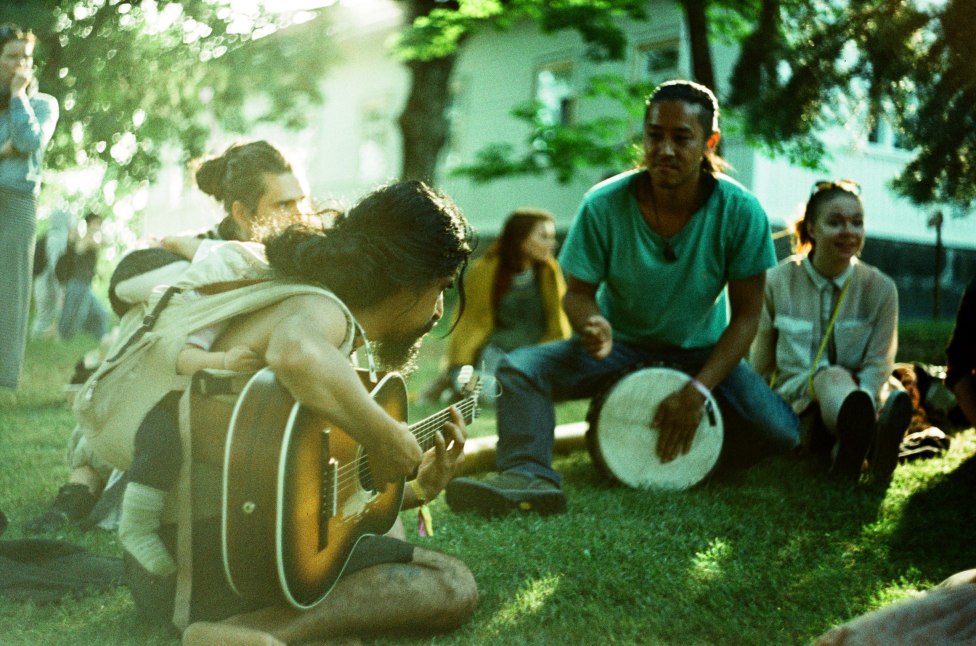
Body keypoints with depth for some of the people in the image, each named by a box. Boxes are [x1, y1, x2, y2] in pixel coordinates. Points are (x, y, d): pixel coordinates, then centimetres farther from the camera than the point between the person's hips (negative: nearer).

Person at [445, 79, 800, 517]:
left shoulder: (740, 212, -19)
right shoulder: (604, 205, -19)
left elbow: (745, 316, -13)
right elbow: (579, 292, -8)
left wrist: (697, 391, -24)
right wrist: (593, 328, -33)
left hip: (703, 353, 0)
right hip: (621, 345, 0)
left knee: (780, 432, -22)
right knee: (519, 368, -23)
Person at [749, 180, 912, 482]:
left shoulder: (881, 288, 1)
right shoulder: (779, 281, 1)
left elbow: (877, 365, -4)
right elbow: (761, 364, 7)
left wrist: (858, 407, -22)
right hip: (794, 404, -1)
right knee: (832, 376, -35)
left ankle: (854, 440, -67)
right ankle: (870, 440, -68)